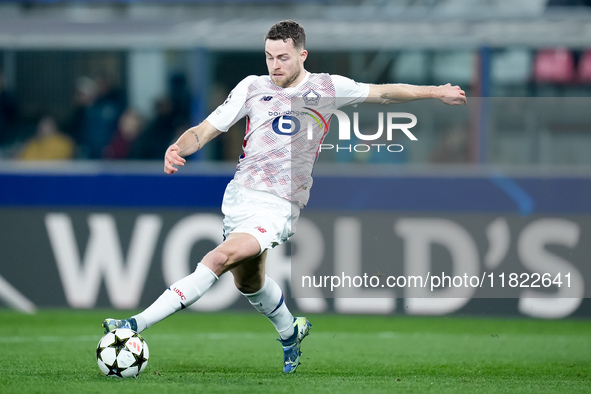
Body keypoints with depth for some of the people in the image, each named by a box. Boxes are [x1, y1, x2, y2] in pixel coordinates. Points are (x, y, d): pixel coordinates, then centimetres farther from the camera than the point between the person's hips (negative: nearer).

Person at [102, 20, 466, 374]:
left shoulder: (328, 88, 3)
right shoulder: (253, 87, 5)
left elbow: (384, 92, 18)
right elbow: (204, 131, 5)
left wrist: (435, 92, 21)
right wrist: (177, 149, -16)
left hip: (280, 206, -4)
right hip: (240, 195, 4)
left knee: (223, 257, -25)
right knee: (248, 280, 20)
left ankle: (139, 324, -29)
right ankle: (290, 332, 50)